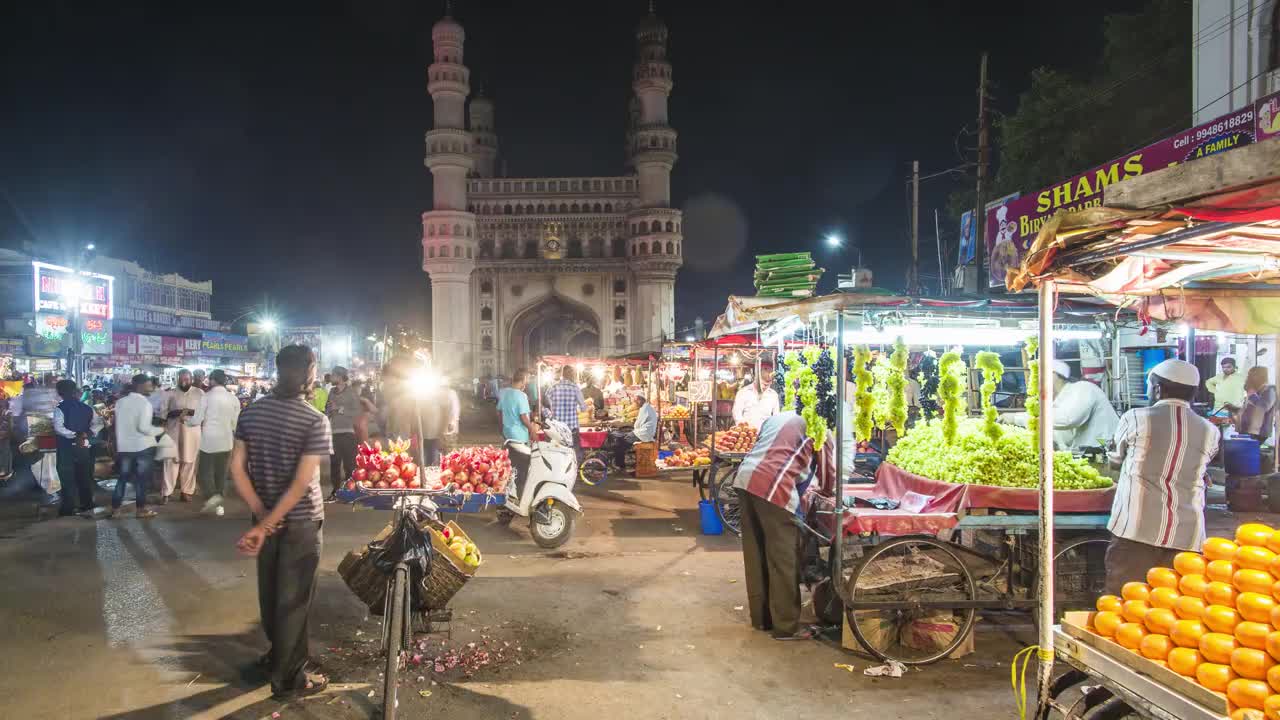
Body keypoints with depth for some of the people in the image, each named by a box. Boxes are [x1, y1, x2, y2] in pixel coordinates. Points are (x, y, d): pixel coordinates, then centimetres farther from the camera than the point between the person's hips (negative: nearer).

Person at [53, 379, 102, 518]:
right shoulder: (86, 408, 6)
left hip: (67, 448, -5)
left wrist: (74, 435, -18)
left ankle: (68, 511, 7)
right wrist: (87, 433, -7)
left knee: (68, 479, 3)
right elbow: (98, 423, 4)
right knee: (84, 477, 13)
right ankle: (87, 508, 17)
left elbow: (58, 428, -23)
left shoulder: (60, 408, -10)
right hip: (83, 447, 5)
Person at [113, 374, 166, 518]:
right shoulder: (144, 403, -16)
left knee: (123, 477, 15)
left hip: (124, 446, 6)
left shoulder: (120, 402, 5)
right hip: (143, 446, -6)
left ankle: (115, 508, 17)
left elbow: (118, 424, 11)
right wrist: (160, 429, -9)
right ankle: (141, 509, 10)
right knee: (142, 478, 4)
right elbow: (143, 427, -23)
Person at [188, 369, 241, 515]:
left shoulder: (207, 397, -9)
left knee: (204, 471, 6)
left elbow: (197, 420, -6)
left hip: (209, 441, -4)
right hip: (226, 441, 4)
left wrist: (185, 418, 14)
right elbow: (235, 423, 7)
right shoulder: (233, 399, 2)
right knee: (221, 473, 12)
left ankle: (212, 495, -15)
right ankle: (218, 505, 15)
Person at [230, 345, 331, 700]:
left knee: (269, 589, 22)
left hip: (265, 514, 6)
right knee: (293, 598, 7)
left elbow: (236, 466, -3)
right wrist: (264, 526, -19)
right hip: (301, 522, -6)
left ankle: (277, 652, 43)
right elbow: (302, 483, -24)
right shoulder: (315, 421, -20)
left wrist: (261, 517, -7)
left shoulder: (251, 412, -2)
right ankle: (288, 678, 19)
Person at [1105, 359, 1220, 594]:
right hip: (1187, 535, 3)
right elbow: (1199, 469, 20)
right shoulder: (1209, 431, 7)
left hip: (1137, 529, -3)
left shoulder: (1137, 418, -1)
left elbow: (1116, 455, 15)